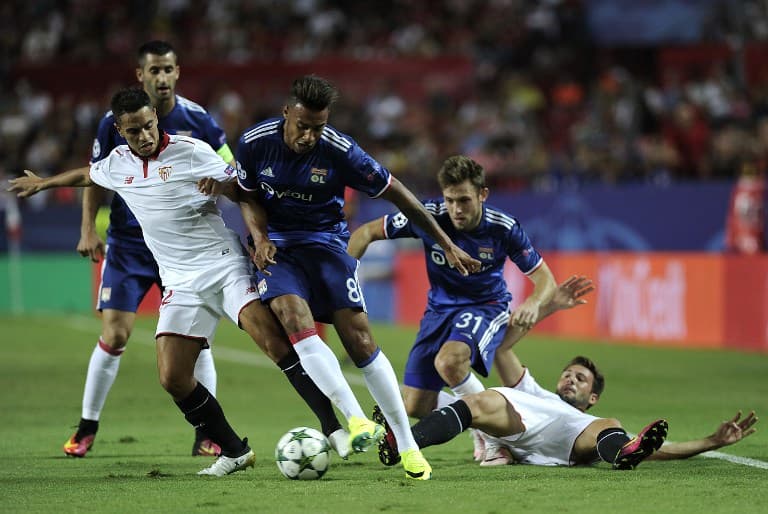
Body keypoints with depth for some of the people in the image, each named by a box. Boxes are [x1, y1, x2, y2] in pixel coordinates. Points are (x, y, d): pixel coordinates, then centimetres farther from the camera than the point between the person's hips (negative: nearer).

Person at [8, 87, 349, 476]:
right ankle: (234, 452, 5)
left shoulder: (191, 151, -7)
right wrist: (42, 183, 49)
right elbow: (85, 175, 33)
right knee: (173, 378, -10)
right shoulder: (117, 164, 10)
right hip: (181, 283, 5)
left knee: (273, 340, -25)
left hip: (224, 264, -5)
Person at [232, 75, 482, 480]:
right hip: (276, 246, 1)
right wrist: (260, 238, -15)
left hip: (326, 242, -1)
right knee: (294, 319, -27)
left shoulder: (340, 151, -18)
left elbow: (396, 194, -8)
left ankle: (407, 443, -1)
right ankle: (356, 420, -30)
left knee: (359, 340, -9)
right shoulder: (254, 143, -12)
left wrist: (446, 245, -3)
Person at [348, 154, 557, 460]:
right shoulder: (428, 216, -18)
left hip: (486, 306, -3)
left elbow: (545, 279, -12)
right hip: (440, 308, 3)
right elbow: (367, 232, -5)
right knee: (414, 408, -2)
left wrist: (534, 303, -35)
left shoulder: (503, 228, -20)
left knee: (450, 360, -37)